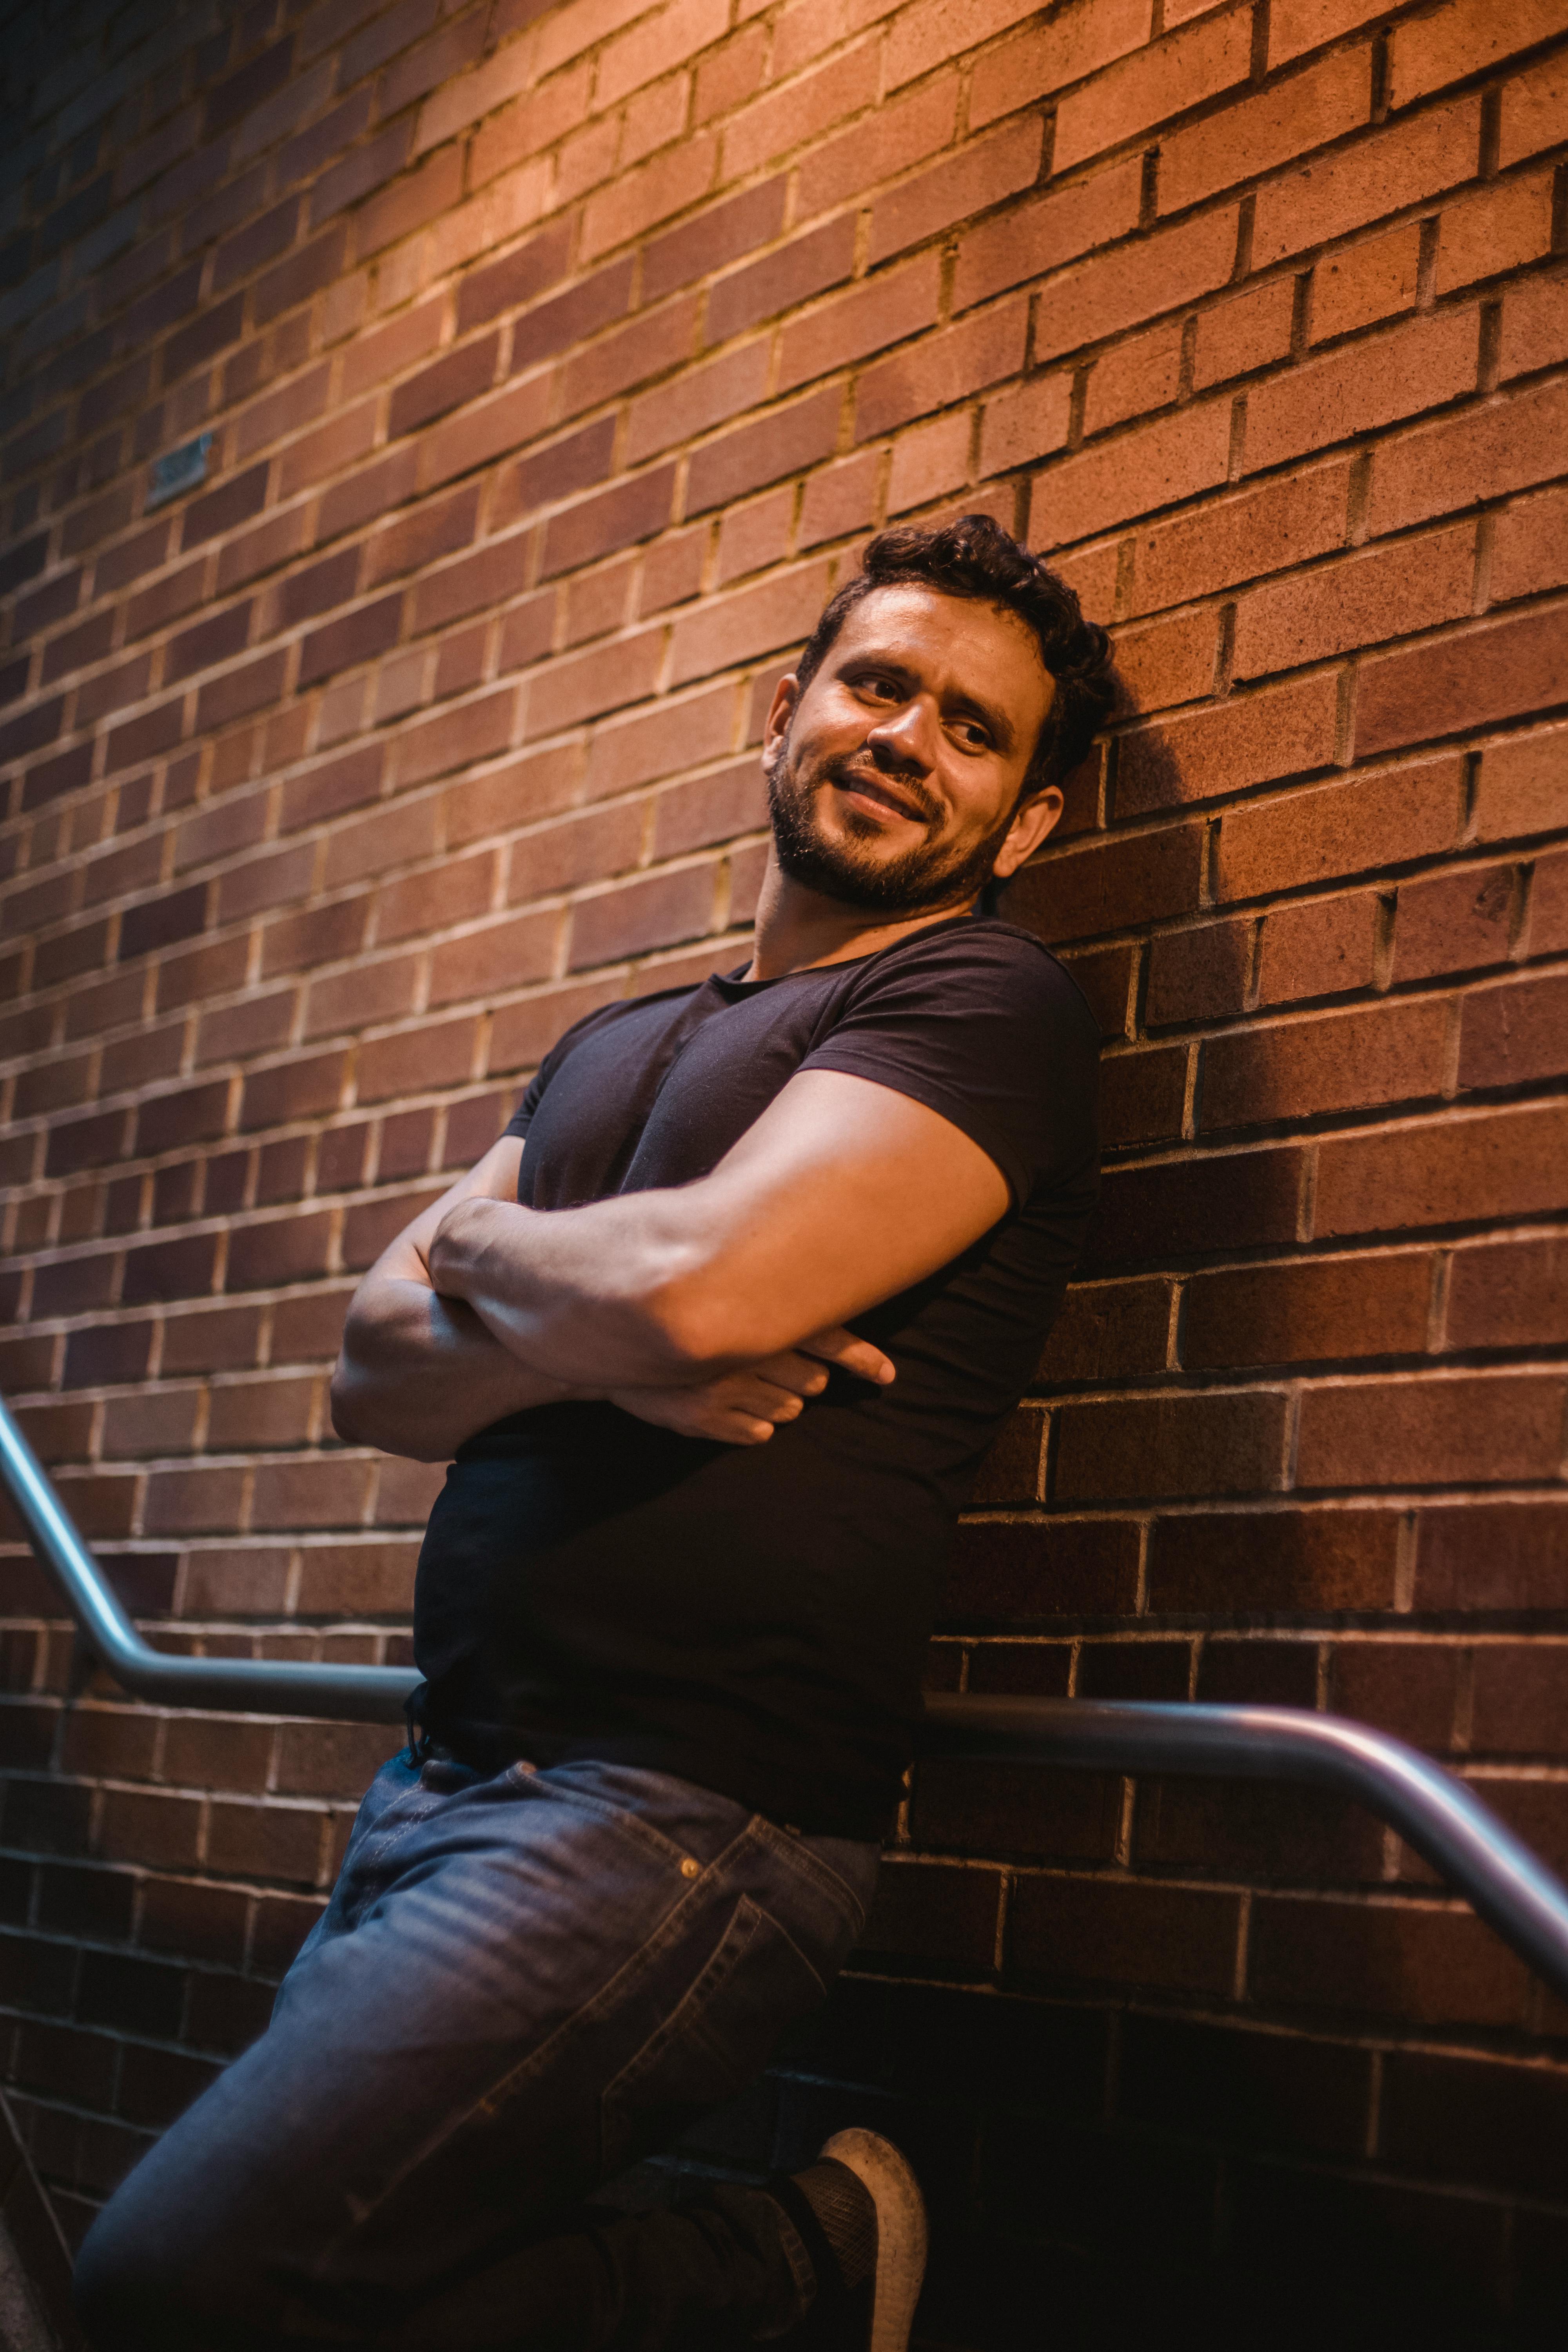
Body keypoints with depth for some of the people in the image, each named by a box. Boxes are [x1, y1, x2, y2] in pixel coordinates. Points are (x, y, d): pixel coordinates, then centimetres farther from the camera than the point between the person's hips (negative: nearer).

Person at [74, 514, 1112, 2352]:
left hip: (683, 1817, -8)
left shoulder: (981, 1001, -4)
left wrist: (482, 1250, 1)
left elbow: (689, 1279, -20)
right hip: (439, 1789, 8)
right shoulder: (609, 1049, 20)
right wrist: (603, 1349, -9)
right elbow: (374, 1374, 11)